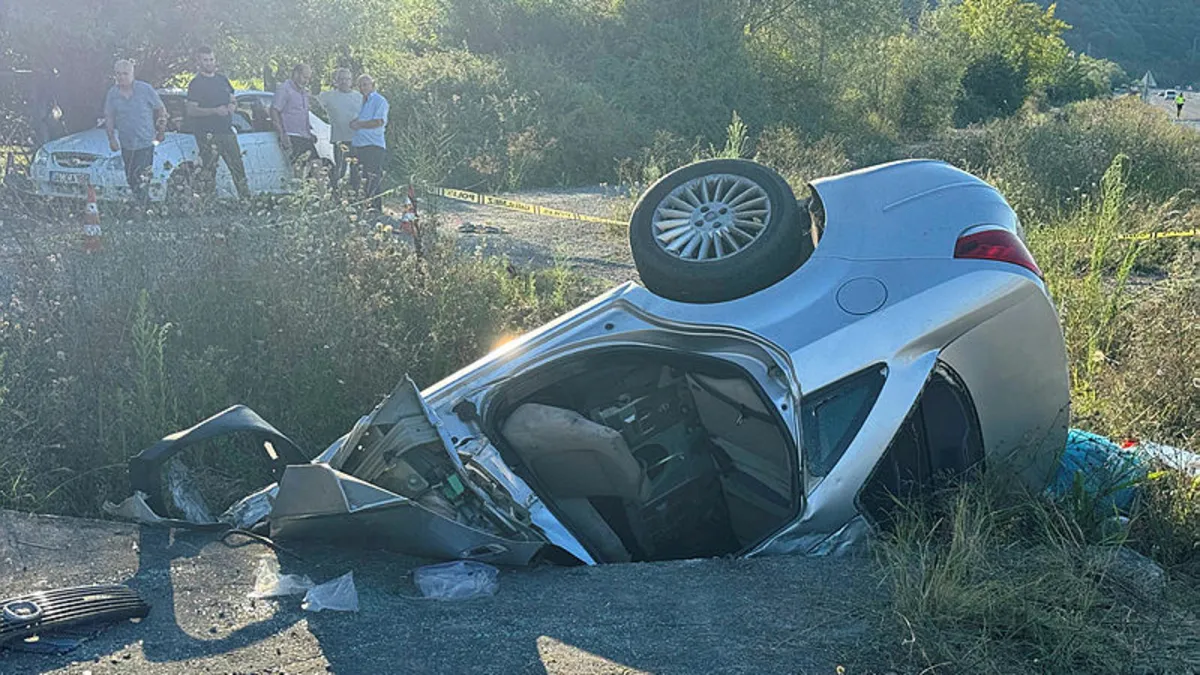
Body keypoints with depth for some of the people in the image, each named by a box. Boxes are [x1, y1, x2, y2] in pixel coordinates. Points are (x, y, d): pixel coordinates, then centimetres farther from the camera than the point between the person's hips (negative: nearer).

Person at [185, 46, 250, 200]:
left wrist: (232, 106, -1)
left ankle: (246, 198, 11)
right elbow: (191, 110, -12)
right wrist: (215, 111, -21)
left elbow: (233, 100, 23)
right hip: (208, 136, -6)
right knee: (209, 173, -4)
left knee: (238, 168, 6)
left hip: (227, 132, 6)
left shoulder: (222, 79, 14)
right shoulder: (196, 84, -5)